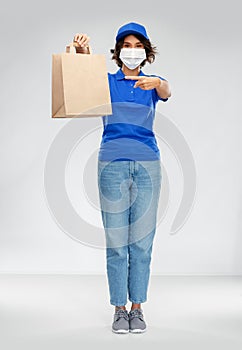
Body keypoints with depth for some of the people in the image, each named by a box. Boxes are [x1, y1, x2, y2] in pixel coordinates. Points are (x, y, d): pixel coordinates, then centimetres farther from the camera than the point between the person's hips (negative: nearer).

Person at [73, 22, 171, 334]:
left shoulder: (152, 83, 9)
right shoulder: (107, 81, 8)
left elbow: (166, 92, -14)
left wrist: (157, 83, -38)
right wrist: (83, 52, -35)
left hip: (146, 165, 1)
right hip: (113, 165, -1)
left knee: (142, 241, 4)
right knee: (116, 242, 2)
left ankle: (137, 308, 16)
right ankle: (119, 310, 13)